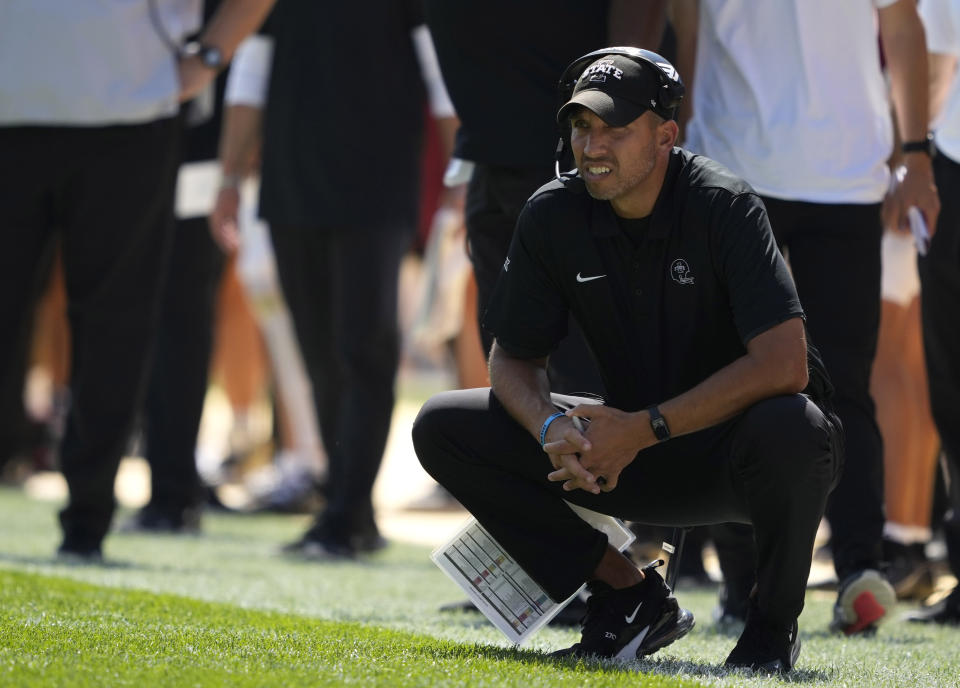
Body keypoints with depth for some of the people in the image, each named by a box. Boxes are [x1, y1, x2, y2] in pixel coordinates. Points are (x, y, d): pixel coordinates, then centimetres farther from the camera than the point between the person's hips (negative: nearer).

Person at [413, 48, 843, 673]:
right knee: (443, 428, -9)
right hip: (632, 456, 5)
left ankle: (772, 629, -12)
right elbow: (513, 359, 2)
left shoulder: (723, 206, -20)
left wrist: (646, 429, -31)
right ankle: (631, 598, -3)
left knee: (789, 427, -41)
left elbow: (784, 365, -29)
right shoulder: (554, 215, -6)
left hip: (734, 446, -5)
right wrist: (551, 427, -22)